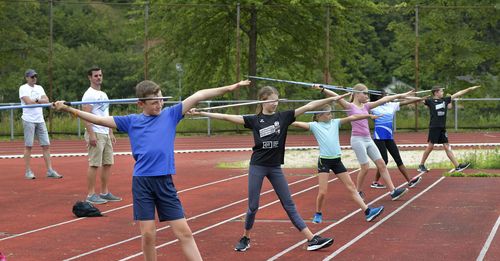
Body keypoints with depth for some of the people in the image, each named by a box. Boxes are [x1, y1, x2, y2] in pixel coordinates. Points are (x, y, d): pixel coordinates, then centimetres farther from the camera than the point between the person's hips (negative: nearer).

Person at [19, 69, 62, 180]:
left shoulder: (39, 88, 16)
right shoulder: (23, 88, -2)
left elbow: (46, 100, 3)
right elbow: (28, 102, -15)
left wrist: (36, 100, -12)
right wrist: (41, 101, -2)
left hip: (40, 120, 6)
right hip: (29, 120, -6)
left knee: (46, 145, 2)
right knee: (28, 146, -2)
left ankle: (49, 170, 4)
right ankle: (28, 171, 3)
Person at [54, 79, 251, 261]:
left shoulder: (170, 114, 6)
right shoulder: (131, 121, 8)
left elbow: (197, 96, 2)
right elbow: (99, 119, 9)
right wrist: (68, 109, 5)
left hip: (165, 182, 0)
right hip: (141, 182, 0)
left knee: (184, 232, -1)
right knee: (148, 234, 1)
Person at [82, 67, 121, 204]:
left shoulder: (103, 94, 18)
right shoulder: (89, 94, -10)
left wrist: (111, 133, 19)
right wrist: (91, 135, -23)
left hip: (106, 134, 9)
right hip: (96, 134, -9)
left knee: (107, 163, 9)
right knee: (94, 164, -7)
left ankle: (105, 193, 15)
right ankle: (90, 195, -2)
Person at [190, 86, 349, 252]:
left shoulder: (283, 117, 1)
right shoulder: (254, 120, -2)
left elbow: (309, 106, -3)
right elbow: (226, 117, -7)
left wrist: (332, 99, -7)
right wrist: (201, 113, -12)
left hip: (275, 167, 2)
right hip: (257, 166, -2)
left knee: (289, 204, 4)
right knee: (253, 206, 4)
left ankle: (312, 239, 1)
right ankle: (245, 239, 23)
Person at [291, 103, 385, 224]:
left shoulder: (335, 122, 9)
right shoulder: (315, 126, -1)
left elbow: (351, 117, 5)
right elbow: (299, 124, -13)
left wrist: (369, 115, -1)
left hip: (337, 160, 4)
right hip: (324, 161, -4)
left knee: (351, 186, 5)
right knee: (322, 192, -7)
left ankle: (367, 211, 3)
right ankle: (318, 214, 17)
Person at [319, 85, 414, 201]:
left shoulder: (366, 106, 13)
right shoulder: (350, 106, -4)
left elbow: (383, 100, 13)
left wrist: (400, 95, 14)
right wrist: (322, 89, -31)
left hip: (368, 139, 7)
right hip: (357, 140, -7)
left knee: (382, 164, 2)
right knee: (365, 167, -6)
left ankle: (393, 191, 3)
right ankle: (358, 192, 14)